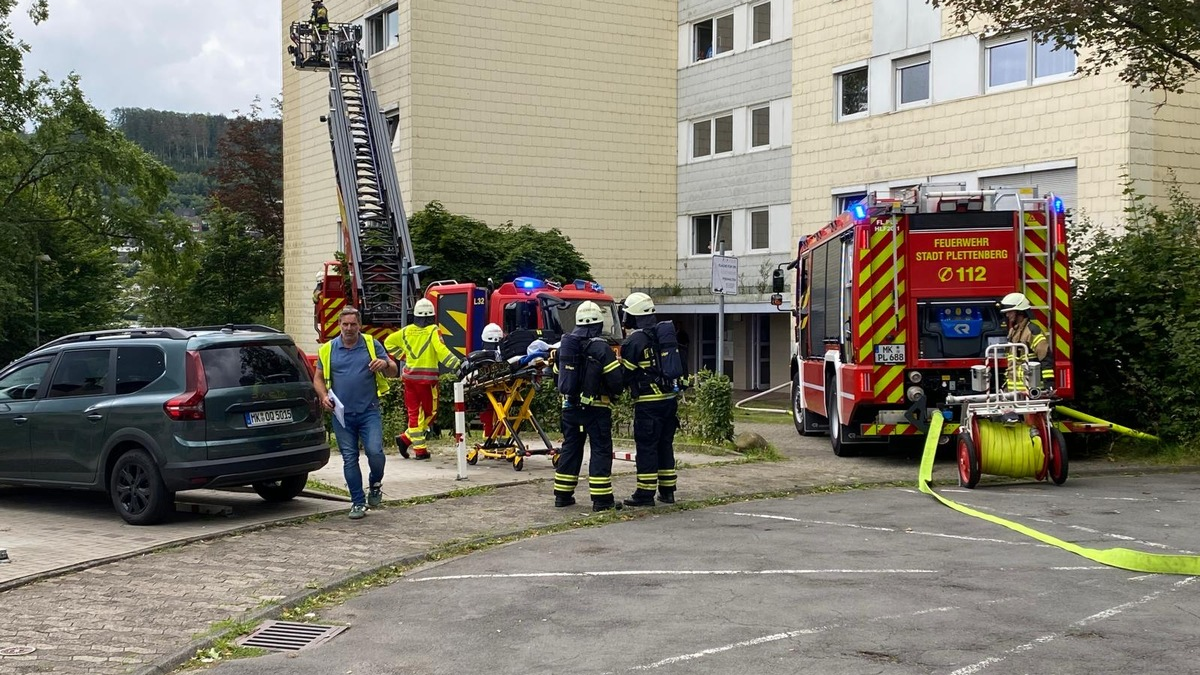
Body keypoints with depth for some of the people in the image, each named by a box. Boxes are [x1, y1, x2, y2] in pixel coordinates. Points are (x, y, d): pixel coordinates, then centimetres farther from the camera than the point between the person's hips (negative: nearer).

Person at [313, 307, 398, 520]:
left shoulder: (372, 345, 5)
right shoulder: (328, 350, 8)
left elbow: (393, 372, 6)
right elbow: (318, 378, 13)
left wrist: (385, 364, -18)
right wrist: (324, 396, -7)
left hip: (369, 412, -2)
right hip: (342, 414, 2)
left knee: (375, 452, -14)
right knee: (349, 459, 4)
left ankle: (376, 484, 17)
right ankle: (358, 503, 13)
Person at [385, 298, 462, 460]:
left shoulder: (407, 330, 7)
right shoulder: (433, 331, -8)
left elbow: (388, 342, 16)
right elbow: (441, 351, -21)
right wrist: (458, 364, -24)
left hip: (409, 376, 5)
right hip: (427, 377, -5)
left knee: (414, 412, 8)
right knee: (430, 412, 9)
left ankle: (419, 449, 2)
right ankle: (407, 438, -3)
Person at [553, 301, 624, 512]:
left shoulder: (565, 345, 5)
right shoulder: (601, 348, -15)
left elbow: (558, 372, 14)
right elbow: (616, 380, -16)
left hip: (570, 406, 6)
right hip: (596, 408, -6)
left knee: (570, 447, 14)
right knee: (601, 450, 0)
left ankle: (562, 495, 18)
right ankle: (601, 499, -3)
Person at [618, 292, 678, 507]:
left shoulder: (634, 341, -12)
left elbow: (626, 374, -8)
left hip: (648, 402, -7)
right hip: (670, 399, 7)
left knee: (646, 447, -2)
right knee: (665, 445, 13)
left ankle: (645, 493, 0)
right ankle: (667, 491, 18)